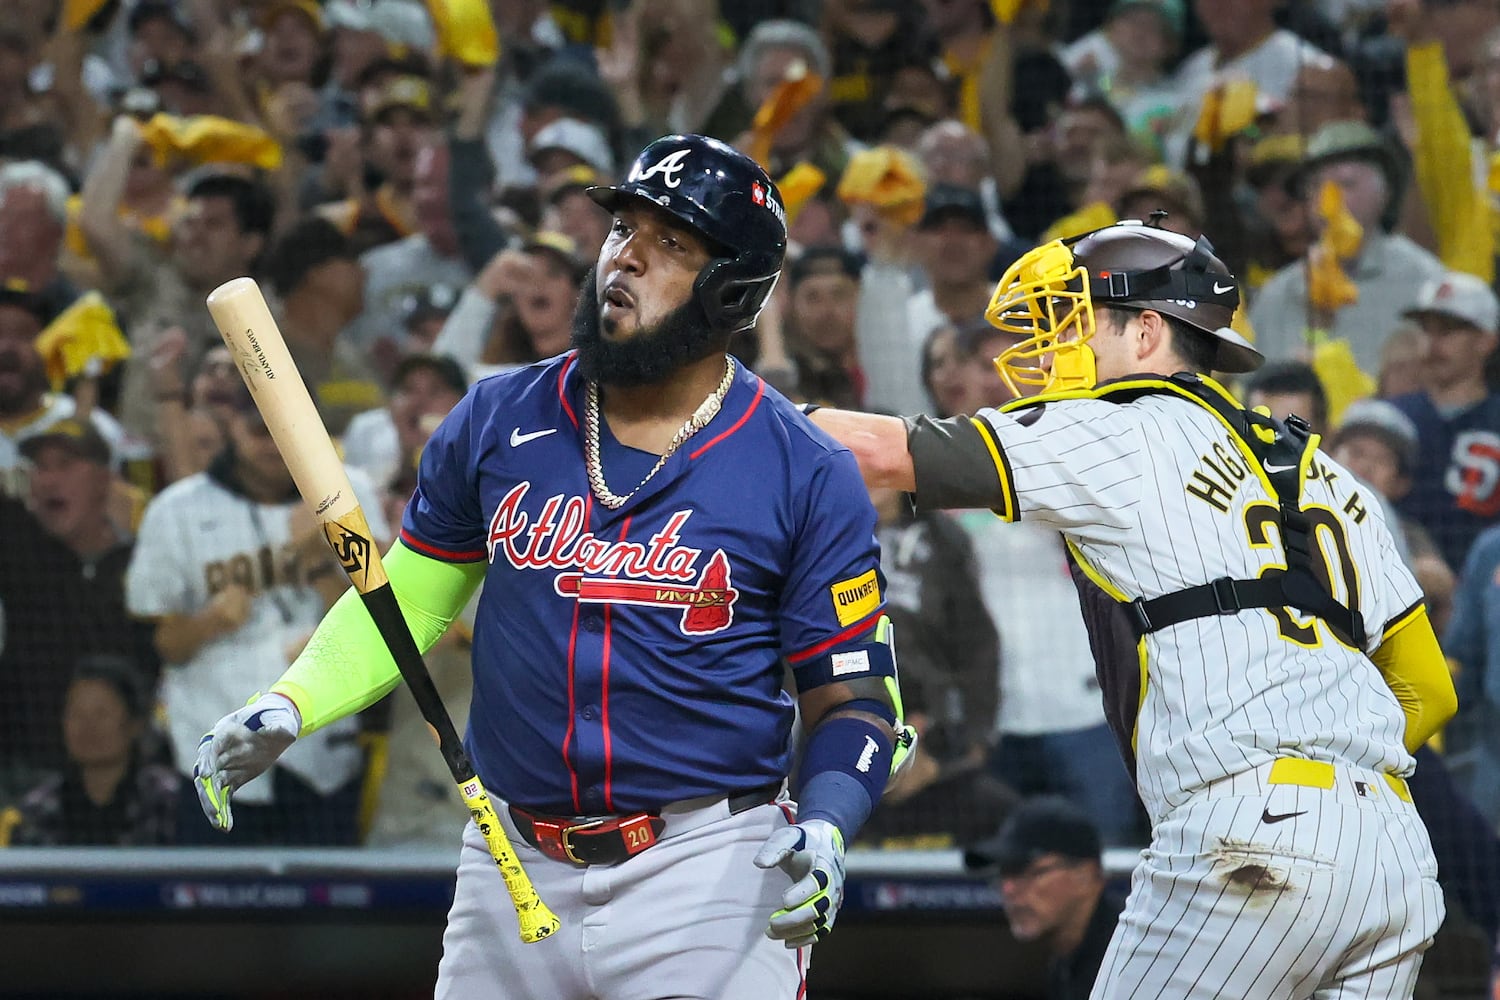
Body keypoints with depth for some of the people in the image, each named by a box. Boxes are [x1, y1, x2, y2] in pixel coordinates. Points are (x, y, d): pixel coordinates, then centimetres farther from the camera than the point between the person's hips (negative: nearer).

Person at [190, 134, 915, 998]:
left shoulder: (807, 474, -4)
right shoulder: (498, 422, 5)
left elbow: (855, 693, -2)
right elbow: (407, 598, 14)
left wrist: (824, 829, -20)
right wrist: (289, 708, -1)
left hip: (706, 872, -3)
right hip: (515, 866, 3)